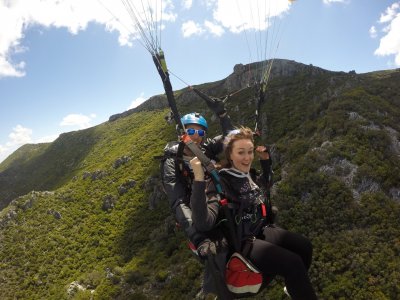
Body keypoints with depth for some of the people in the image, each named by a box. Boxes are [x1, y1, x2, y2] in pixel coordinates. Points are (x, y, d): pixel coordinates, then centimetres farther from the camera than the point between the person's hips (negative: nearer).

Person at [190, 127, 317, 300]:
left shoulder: (250, 175, 3)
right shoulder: (220, 183, -20)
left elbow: (266, 183, 29)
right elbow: (203, 223, -36)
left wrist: (265, 160, 12)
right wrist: (199, 180, -46)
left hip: (261, 230, 8)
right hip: (241, 242, -8)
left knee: (304, 246, -4)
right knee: (293, 263, -20)